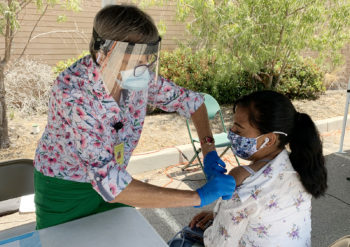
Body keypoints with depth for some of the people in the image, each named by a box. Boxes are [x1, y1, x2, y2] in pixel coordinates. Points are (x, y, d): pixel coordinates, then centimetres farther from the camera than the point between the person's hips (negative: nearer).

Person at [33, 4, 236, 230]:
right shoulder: (72, 93, -34)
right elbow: (109, 182, -39)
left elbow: (190, 100, -3)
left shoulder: (139, 77, -18)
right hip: (63, 189, -3)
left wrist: (209, 150, -18)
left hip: (112, 180, 4)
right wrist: (199, 197, -37)